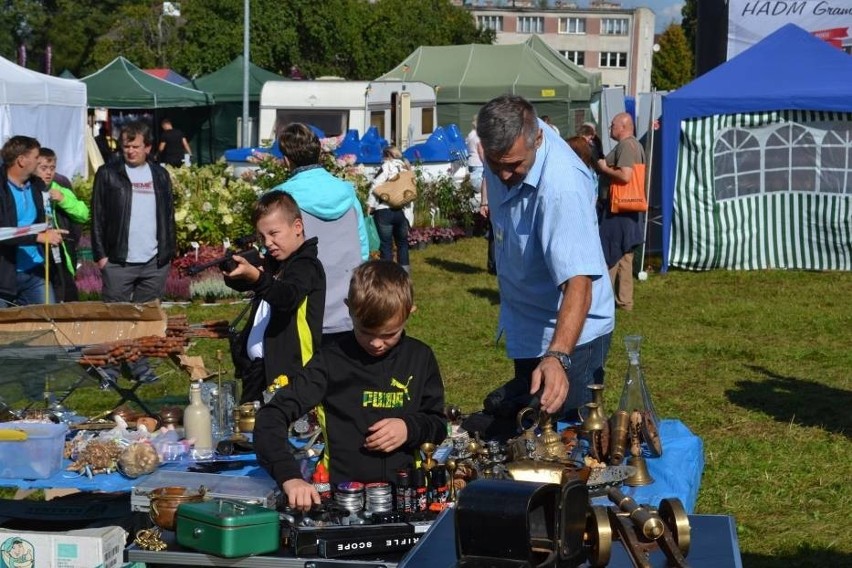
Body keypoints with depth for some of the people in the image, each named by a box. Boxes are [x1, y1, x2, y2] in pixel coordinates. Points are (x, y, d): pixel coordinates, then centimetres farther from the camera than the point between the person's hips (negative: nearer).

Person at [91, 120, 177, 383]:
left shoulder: (160, 175, 10)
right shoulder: (108, 174, 1)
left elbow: (168, 215, 13)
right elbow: (98, 216, 0)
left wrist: (168, 252, 6)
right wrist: (101, 254, -6)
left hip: (154, 262, 3)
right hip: (118, 262, -3)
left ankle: (141, 366, 17)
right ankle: (109, 367, 7)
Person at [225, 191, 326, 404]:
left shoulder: (306, 266, -12)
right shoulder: (273, 263, 16)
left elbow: (287, 297, -31)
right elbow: (242, 285, 17)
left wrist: (255, 276, -48)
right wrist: (233, 272, -7)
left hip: (288, 370, -9)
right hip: (257, 364, 9)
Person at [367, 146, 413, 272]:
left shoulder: (387, 166, -1)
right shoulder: (406, 169, 17)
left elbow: (376, 187, -10)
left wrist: (370, 206, -6)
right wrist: (410, 212, 19)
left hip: (385, 211, -6)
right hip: (403, 212, 6)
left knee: (386, 244, -1)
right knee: (402, 243, 16)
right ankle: (405, 271, 17)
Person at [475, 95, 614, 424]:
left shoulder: (561, 185, -37)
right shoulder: (503, 144, -14)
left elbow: (578, 284, -45)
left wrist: (557, 357, -58)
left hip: (568, 333, -8)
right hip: (526, 327, 8)